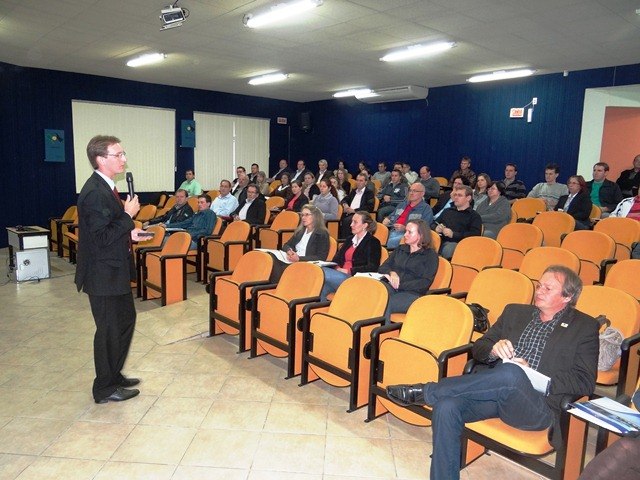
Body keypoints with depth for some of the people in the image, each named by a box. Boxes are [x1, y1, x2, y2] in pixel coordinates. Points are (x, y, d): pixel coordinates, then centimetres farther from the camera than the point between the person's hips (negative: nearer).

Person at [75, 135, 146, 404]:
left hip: (114, 271, 10)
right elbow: (102, 238, -26)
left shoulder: (105, 187, 10)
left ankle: (114, 375, 36)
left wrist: (130, 234, 5)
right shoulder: (95, 192, -22)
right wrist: (128, 215, -19)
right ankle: (105, 389, 21)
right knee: (110, 330, 3)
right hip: (104, 274, -10)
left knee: (126, 320, 20)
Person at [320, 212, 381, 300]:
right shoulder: (350, 239, 26)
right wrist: (337, 268, -4)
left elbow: (372, 267, -7)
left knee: (323, 272, -31)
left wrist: (348, 271, -13)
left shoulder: (373, 242, 4)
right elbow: (337, 259, 21)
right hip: (341, 275, 6)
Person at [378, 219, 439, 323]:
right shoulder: (400, 249, 25)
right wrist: (391, 272, -5)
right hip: (390, 287, 4)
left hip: (412, 293, -4)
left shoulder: (430, 255, 9)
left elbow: (425, 283, -3)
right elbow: (382, 267, 19)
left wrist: (400, 285, -12)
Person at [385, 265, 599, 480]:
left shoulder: (584, 327, 10)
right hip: (495, 391, 4)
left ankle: (425, 392, -22)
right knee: (446, 406, -27)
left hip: (537, 407, -3)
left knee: (511, 374, -38)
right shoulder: (515, 312, 21)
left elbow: (586, 382, 1)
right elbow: (478, 348, 18)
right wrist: (494, 349, -6)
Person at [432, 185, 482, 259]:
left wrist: (453, 234, -14)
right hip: (440, 241, 4)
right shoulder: (447, 211, 30)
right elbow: (433, 224, 31)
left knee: (448, 249, -40)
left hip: (456, 244, -4)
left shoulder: (474, 216, 13)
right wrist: (436, 228, 5)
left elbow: (474, 235, -3)